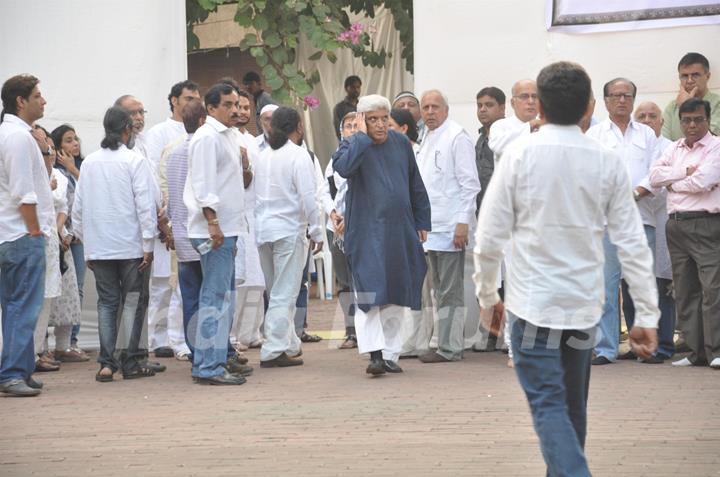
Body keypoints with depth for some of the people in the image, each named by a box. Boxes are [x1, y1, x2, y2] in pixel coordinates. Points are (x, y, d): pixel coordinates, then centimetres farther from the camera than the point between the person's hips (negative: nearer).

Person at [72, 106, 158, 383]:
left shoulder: (89, 162, 6)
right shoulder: (134, 161, -7)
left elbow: (78, 207, 9)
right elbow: (145, 205, -11)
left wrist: (86, 243, 16)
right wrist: (148, 246, -7)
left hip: (98, 246, 4)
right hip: (130, 244, -4)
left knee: (107, 302, 8)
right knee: (133, 301, 4)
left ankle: (106, 363, 2)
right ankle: (131, 362, 2)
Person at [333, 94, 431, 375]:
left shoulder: (401, 143, 10)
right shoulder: (354, 145, -3)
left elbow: (416, 186, 17)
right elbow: (343, 167, -28)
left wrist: (422, 222, 15)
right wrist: (362, 136, -19)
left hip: (400, 232, 5)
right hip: (367, 233, -5)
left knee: (396, 295, 8)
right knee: (370, 292, -13)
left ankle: (391, 354, 15)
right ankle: (375, 353, -17)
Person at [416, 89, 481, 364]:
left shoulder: (457, 137, -7)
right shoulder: (427, 140, 18)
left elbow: (470, 183, -12)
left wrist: (463, 222, -17)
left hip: (450, 227, -9)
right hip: (431, 227, 9)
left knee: (450, 291, -6)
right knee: (440, 291, 12)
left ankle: (450, 348, -4)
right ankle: (445, 343, 18)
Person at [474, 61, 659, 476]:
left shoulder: (520, 155, -9)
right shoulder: (607, 162, -2)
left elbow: (490, 238, -7)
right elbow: (633, 244, -3)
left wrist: (488, 295, 8)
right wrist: (647, 315, 2)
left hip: (534, 302, -3)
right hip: (585, 302, 4)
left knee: (549, 406, -4)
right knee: (573, 406, 19)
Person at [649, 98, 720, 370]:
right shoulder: (674, 149, 17)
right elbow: (654, 176, 4)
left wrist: (673, 183, 1)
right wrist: (685, 172, -6)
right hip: (676, 225, 6)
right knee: (684, 291, 6)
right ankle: (696, 351, 10)